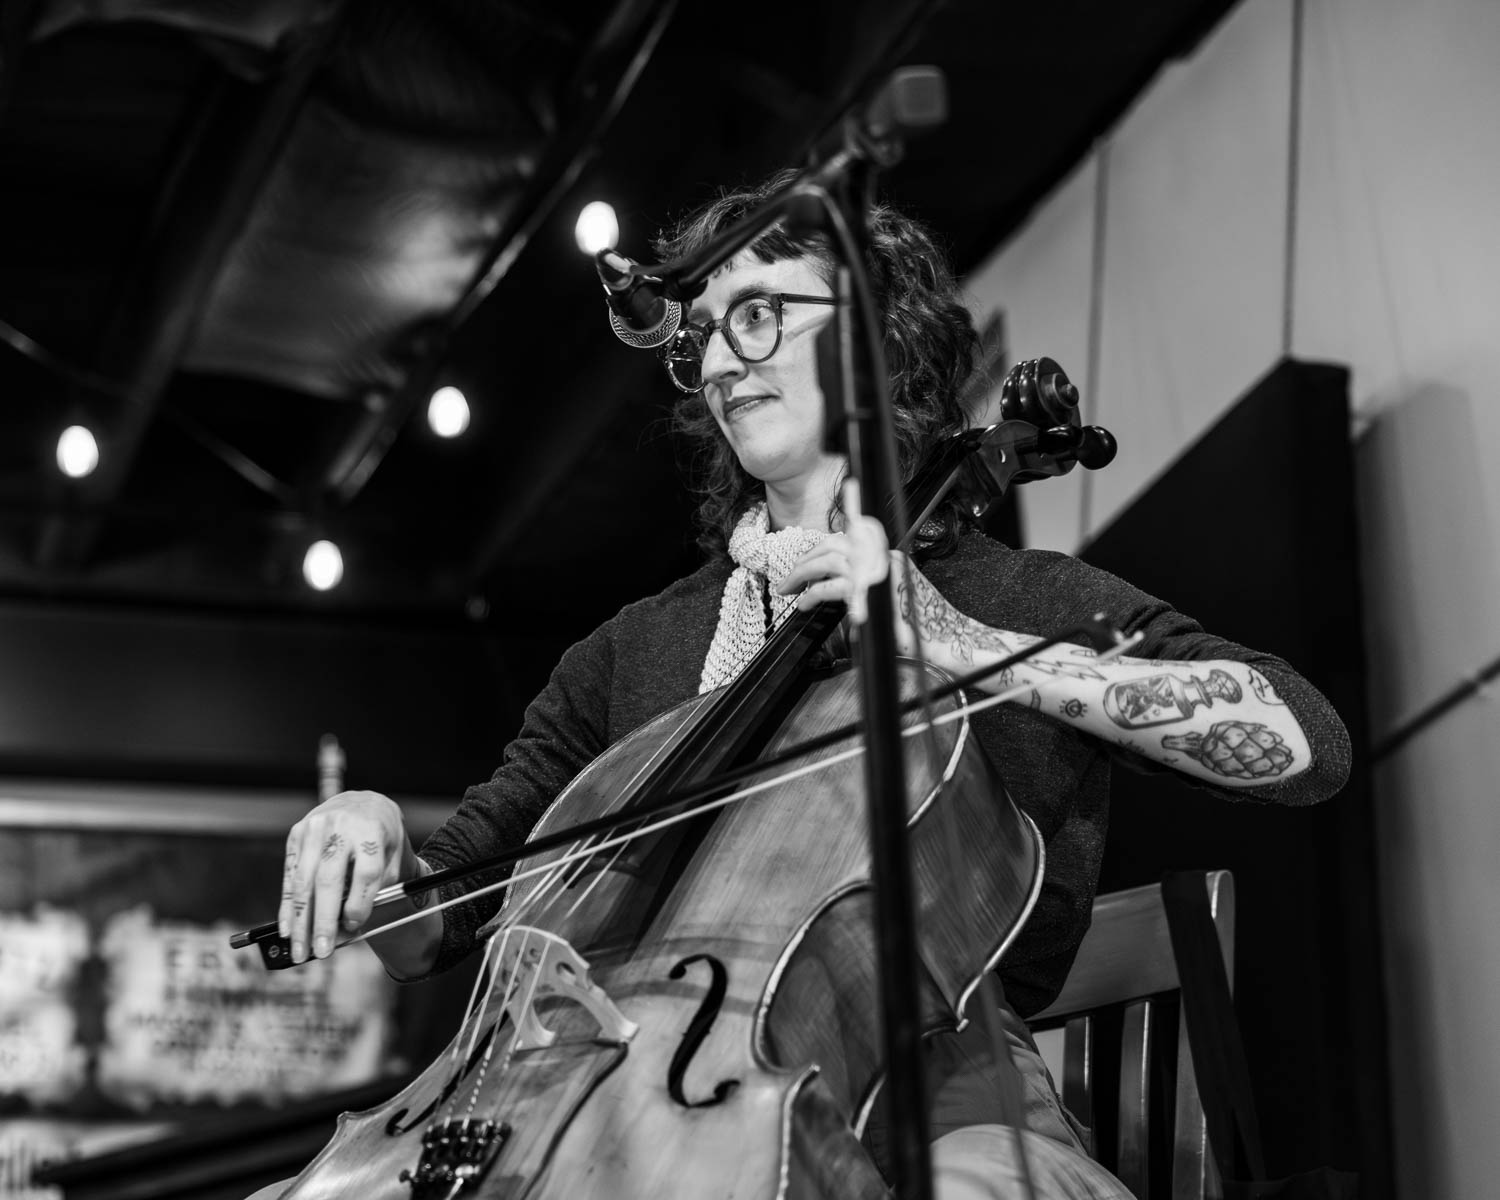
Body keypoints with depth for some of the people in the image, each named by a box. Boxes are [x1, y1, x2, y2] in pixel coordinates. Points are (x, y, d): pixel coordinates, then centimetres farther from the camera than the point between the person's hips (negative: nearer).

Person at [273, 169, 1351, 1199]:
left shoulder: (1031, 601, 11)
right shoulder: (638, 648, 20)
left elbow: (1308, 742, -6)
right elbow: (436, 923, 22)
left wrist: (970, 647, -10)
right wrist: (377, 845, -3)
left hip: (931, 1082, -4)